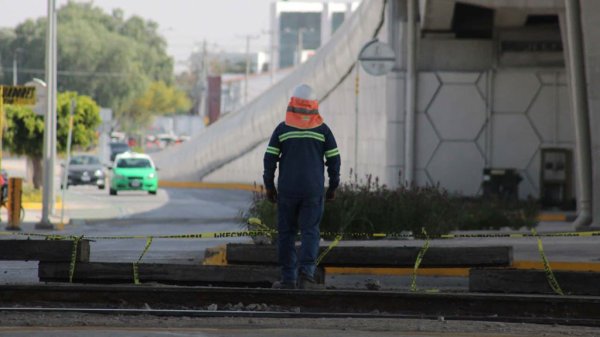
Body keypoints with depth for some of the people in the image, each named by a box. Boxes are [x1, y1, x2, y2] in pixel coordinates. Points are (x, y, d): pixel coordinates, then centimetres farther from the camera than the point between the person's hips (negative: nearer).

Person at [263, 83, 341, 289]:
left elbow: (270, 159, 0)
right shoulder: (322, 129, 1)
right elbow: (334, 159, 3)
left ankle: (288, 278, 6)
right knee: (310, 231, 1)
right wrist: (333, 187, 13)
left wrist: (269, 186, 9)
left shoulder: (282, 129, 0)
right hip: (314, 189, 0)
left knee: (286, 233, 7)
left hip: (287, 189, 0)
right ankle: (306, 271, -18)